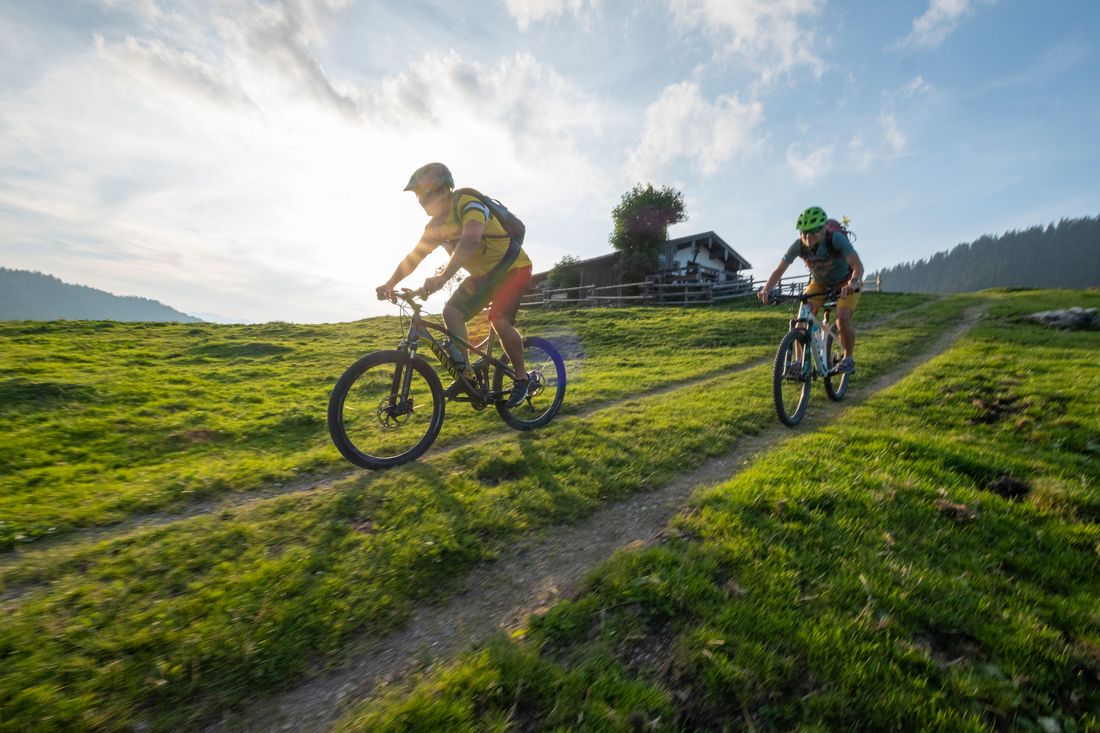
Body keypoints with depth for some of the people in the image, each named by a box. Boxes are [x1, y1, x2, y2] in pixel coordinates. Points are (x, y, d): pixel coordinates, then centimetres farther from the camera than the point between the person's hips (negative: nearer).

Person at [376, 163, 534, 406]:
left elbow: (469, 241, -42)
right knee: (451, 311, -8)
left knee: (499, 319, -26)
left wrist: (442, 277, -52)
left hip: (513, 268, -8)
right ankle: (466, 373, -1)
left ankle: (522, 378, -8)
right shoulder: (436, 225, 1)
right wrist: (390, 283, -8)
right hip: (483, 274, 8)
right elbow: (414, 256, 4)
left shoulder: (469, 205, -24)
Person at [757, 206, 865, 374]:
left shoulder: (837, 239, -31)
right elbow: (779, 270, -22)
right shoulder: (798, 245, -23)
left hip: (845, 283, -3)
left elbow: (858, 265, -39)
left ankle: (849, 358, 1)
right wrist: (766, 289, -39)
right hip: (819, 283, 3)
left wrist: (853, 282, -61)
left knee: (842, 318, -24)